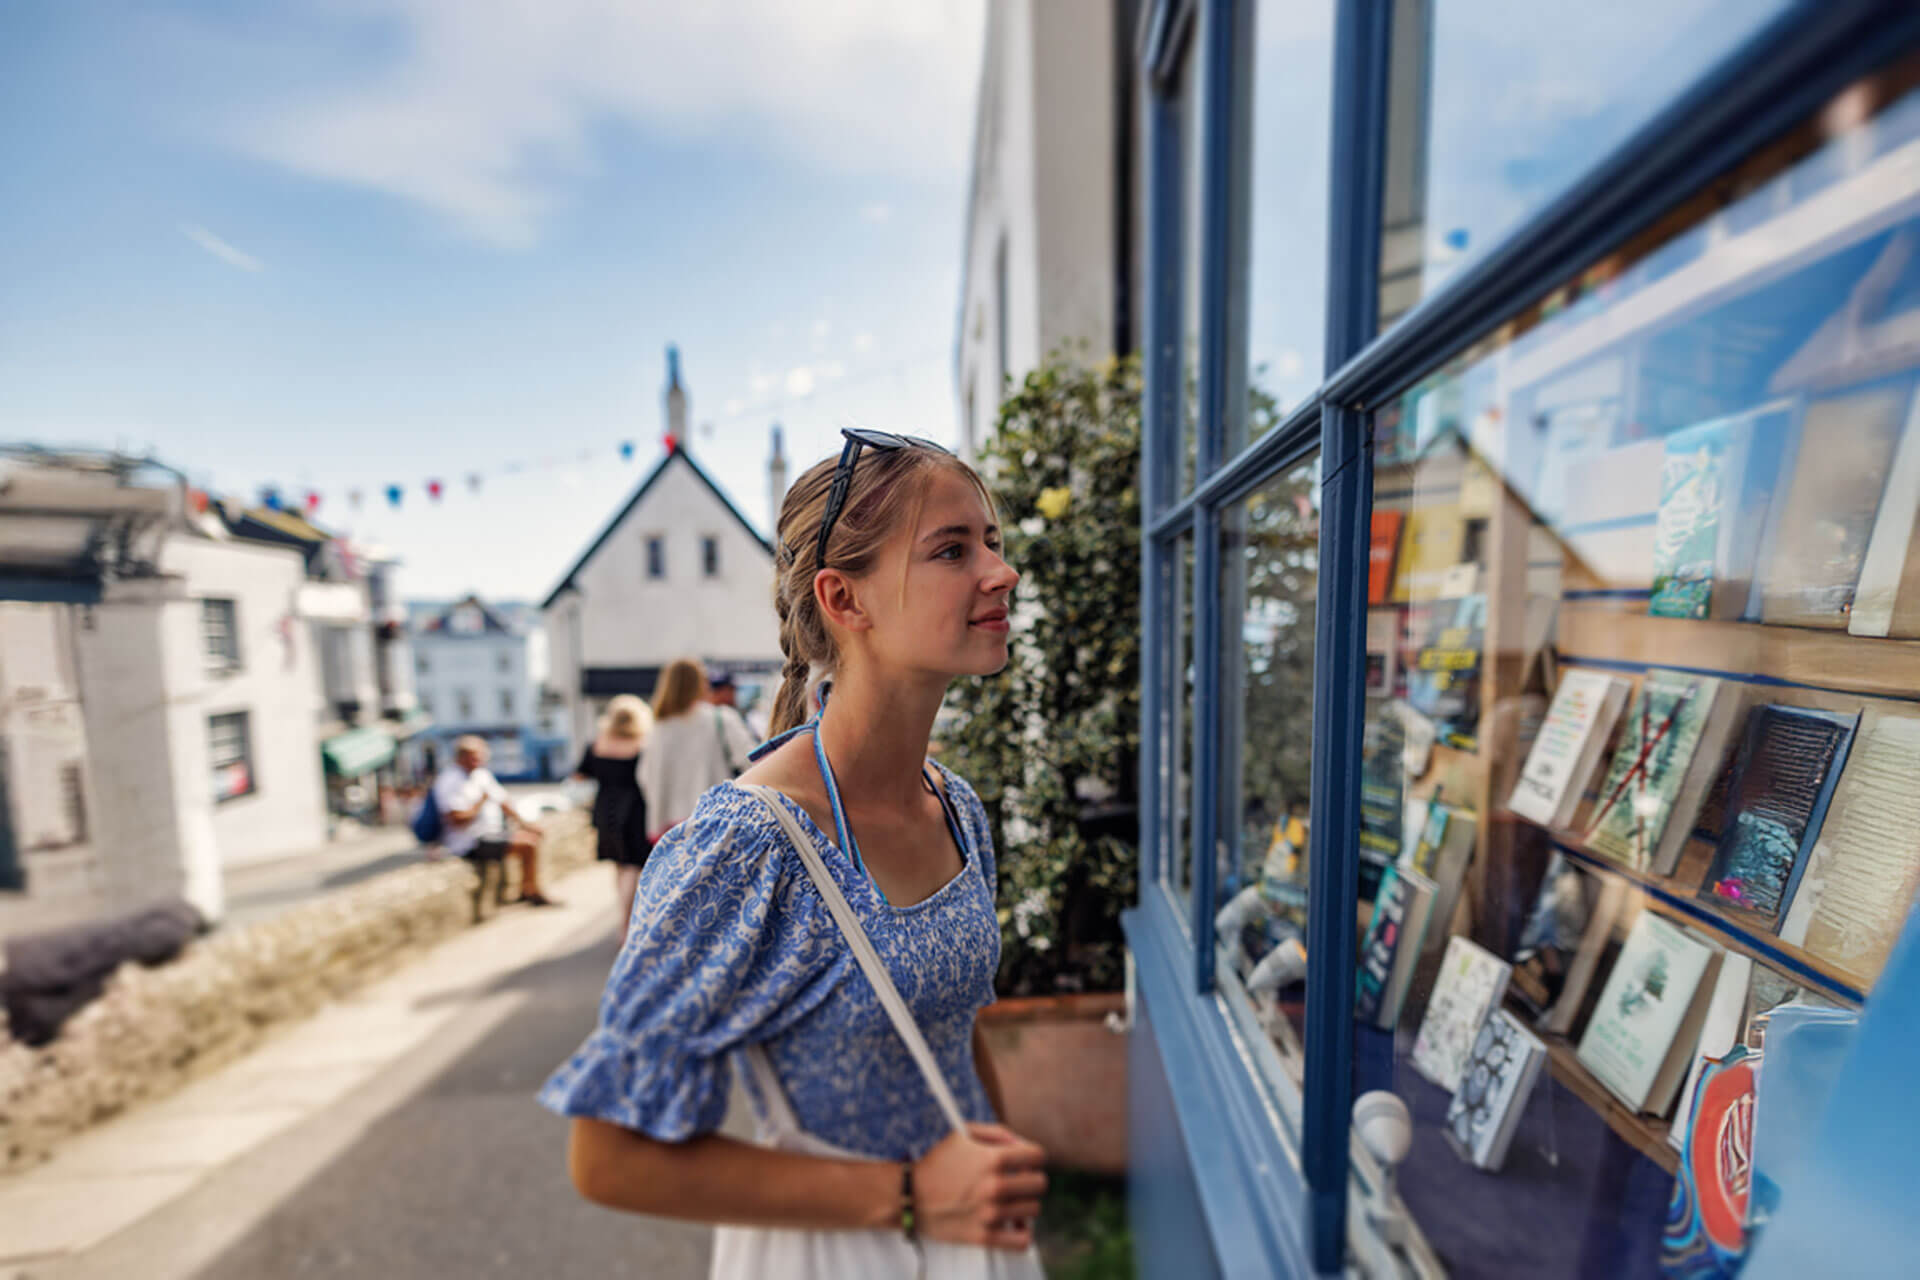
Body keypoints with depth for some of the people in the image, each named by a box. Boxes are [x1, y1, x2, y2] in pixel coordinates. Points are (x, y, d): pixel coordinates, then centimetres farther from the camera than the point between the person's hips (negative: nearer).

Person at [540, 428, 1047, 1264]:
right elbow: (612, 1158, -20)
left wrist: (1005, 1180, 0)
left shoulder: (959, 811, -8)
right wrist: (908, 1196, -21)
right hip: (826, 1245, -5)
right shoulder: (747, 843, -29)